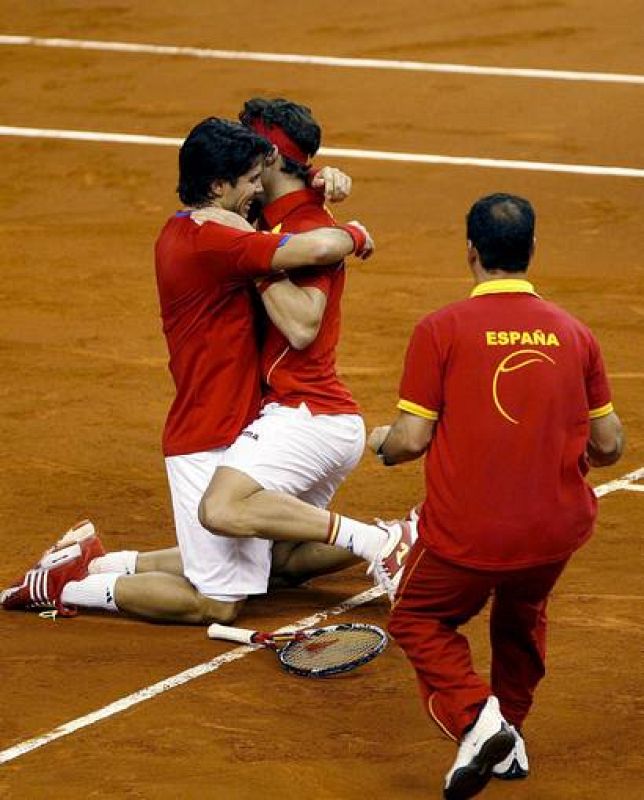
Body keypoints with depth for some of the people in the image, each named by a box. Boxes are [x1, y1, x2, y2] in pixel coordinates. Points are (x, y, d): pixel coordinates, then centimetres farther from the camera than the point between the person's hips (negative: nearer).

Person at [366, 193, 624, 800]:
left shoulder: (441, 330, -9)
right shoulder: (574, 333, 2)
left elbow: (412, 438, -10)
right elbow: (608, 445, 8)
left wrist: (381, 443, 14)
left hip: (467, 535, -4)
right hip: (558, 531, 4)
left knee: (419, 621, 20)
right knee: (521, 616, 33)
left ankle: (475, 715, -5)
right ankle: (509, 739, 34)